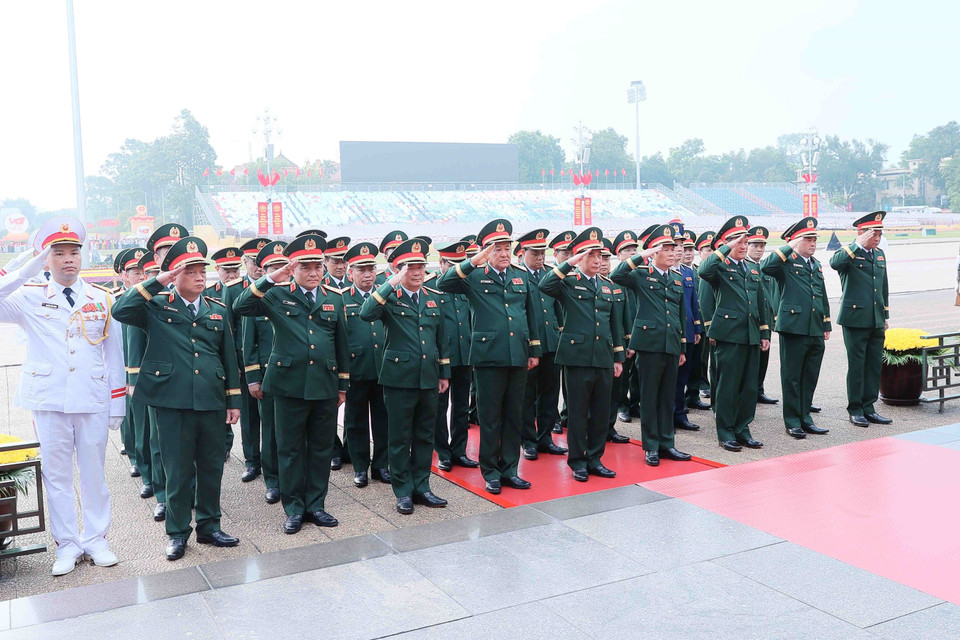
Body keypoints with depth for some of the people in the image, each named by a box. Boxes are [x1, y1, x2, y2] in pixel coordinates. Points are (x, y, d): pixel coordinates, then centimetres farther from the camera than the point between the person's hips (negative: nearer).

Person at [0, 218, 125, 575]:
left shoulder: (102, 300, 6)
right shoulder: (30, 298, 3)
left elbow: (114, 356, 8)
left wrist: (118, 404, 4)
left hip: (93, 401, 1)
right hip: (49, 402, -1)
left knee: (94, 473, 8)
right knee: (56, 475, 7)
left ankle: (95, 539, 21)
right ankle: (67, 544, 19)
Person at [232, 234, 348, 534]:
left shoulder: (334, 299, 9)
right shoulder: (277, 296, 1)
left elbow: (342, 344, 12)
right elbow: (240, 307, -13)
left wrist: (343, 384, 11)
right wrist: (269, 280, -20)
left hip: (325, 385, 3)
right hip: (290, 384, -2)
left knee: (321, 448, 10)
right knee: (290, 449, 6)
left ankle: (315, 505, 23)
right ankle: (294, 508, 18)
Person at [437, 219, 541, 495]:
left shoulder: (522, 276, 13)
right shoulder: (474, 277, 0)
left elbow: (532, 314, 17)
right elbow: (443, 284, -15)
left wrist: (535, 350, 14)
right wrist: (472, 263, -22)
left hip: (519, 356, 4)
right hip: (489, 356, -4)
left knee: (514, 416, 11)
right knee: (490, 417, 4)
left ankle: (510, 469, 22)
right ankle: (491, 472, 16)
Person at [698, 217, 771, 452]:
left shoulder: (753, 270, 18)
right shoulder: (720, 267, -2)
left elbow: (761, 303, 20)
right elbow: (703, 271, -27)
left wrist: (765, 333, 15)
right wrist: (726, 250, -20)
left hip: (751, 336, 6)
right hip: (729, 335, -6)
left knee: (750, 386, 9)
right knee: (728, 386, -1)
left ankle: (742, 430, 20)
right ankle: (726, 433, 9)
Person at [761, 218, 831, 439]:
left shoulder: (816, 265, 18)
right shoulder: (787, 263, -4)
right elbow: (765, 267, -26)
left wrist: (826, 326, 20)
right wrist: (788, 248, -20)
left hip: (815, 332, 7)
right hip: (794, 328, -7)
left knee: (810, 378, 12)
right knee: (792, 377, 2)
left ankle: (805, 418, 23)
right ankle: (792, 421, 10)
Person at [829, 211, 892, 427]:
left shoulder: (880, 254, 15)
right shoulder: (848, 252, -6)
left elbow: (884, 286, 22)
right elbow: (835, 263, -31)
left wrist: (885, 315, 20)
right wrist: (858, 246, -26)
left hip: (876, 321, 6)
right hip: (855, 319, -6)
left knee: (874, 365, 9)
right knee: (856, 365, 0)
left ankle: (869, 408, 18)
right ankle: (855, 410, 10)